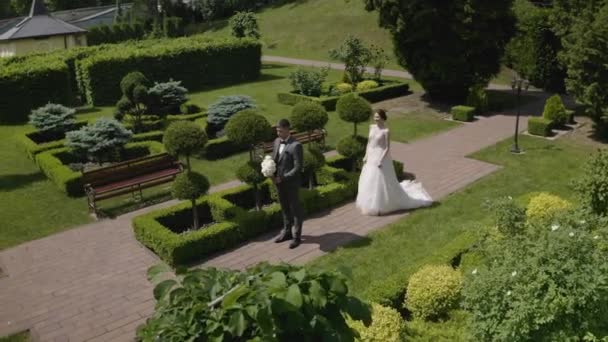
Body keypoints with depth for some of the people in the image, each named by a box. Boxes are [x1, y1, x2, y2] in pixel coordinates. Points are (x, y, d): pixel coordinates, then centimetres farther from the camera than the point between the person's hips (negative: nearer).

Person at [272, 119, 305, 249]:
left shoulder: (296, 145, -19)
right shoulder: (277, 141, 4)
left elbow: (298, 167, -19)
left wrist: (283, 178, -19)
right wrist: (273, 174, -4)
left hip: (291, 183, -7)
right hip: (279, 182, 7)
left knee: (295, 209, 8)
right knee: (285, 208, 20)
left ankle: (297, 236, 20)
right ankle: (287, 232, 36)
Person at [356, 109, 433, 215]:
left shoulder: (386, 131, -15)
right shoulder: (372, 127, 4)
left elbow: (388, 148, -14)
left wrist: (381, 160, -20)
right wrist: (366, 156, 6)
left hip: (381, 157, -7)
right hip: (371, 157, 7)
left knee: (381, 182, 1)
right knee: (369, 181, 13)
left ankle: (381, 206, 15)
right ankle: (371, 204, 30)